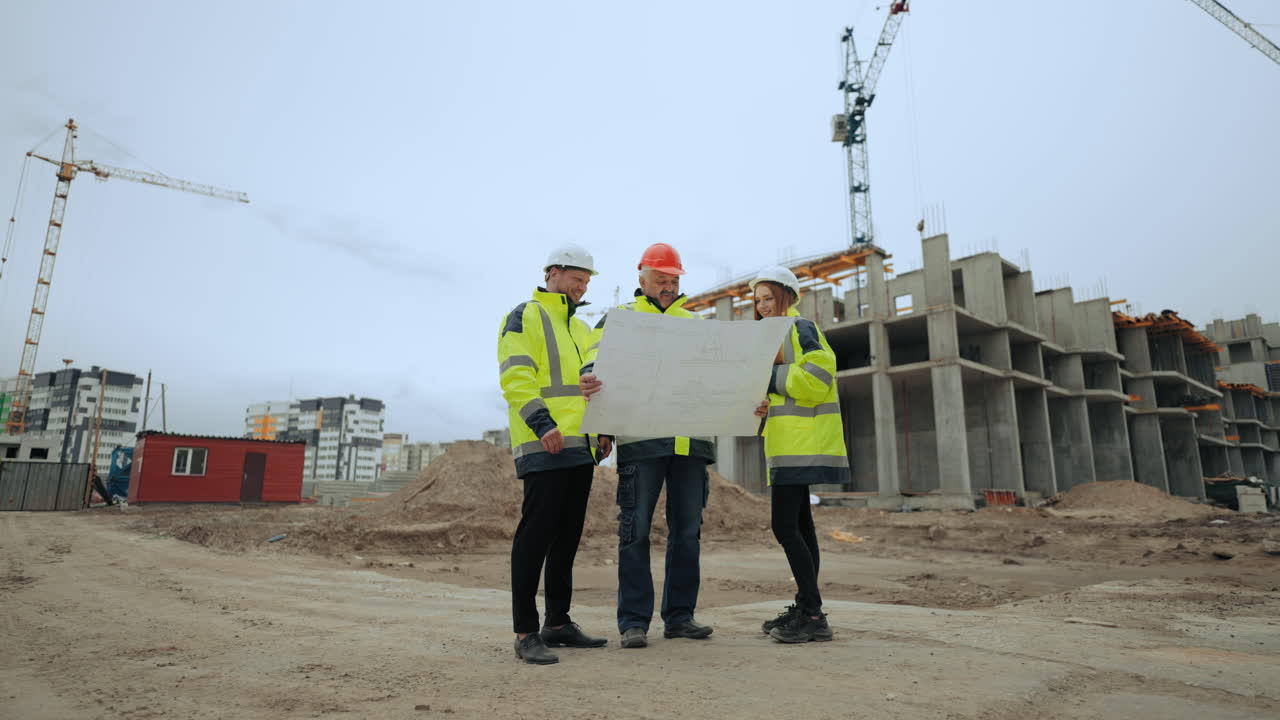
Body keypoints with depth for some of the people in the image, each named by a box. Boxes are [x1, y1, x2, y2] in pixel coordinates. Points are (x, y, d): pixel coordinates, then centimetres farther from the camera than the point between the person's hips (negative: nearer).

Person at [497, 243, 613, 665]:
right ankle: (526, 633, 0)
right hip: (543, 447, -8)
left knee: (568, 536, 12)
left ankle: (558, 623, 23)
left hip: (580, 448, 9)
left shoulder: (580, 328, 24)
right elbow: (516, 378, -13)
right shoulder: (524, 318, -1)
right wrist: (542, 424, -24)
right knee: (536, 533, -8)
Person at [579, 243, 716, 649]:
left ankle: (679, 616, 21)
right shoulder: (619, 318, 9)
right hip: (641, 440, -4)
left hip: (691, 441, 5)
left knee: (687, 531, 9)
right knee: (636, 531, -2)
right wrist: (591, 380, -29)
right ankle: (634, 620, 8)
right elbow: (597, 361, -5)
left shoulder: (695, 324, 21)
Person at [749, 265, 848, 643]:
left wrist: (769, 377, -14)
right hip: (790, 445, 10)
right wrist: (765, 404, 6)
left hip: (802, 446, -10)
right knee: (799, 524, 11)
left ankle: (813, 615, -6)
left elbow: (815, 379, -20)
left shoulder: (800, 328, -7)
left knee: (784, 525, -12)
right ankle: (806, 608, 18)